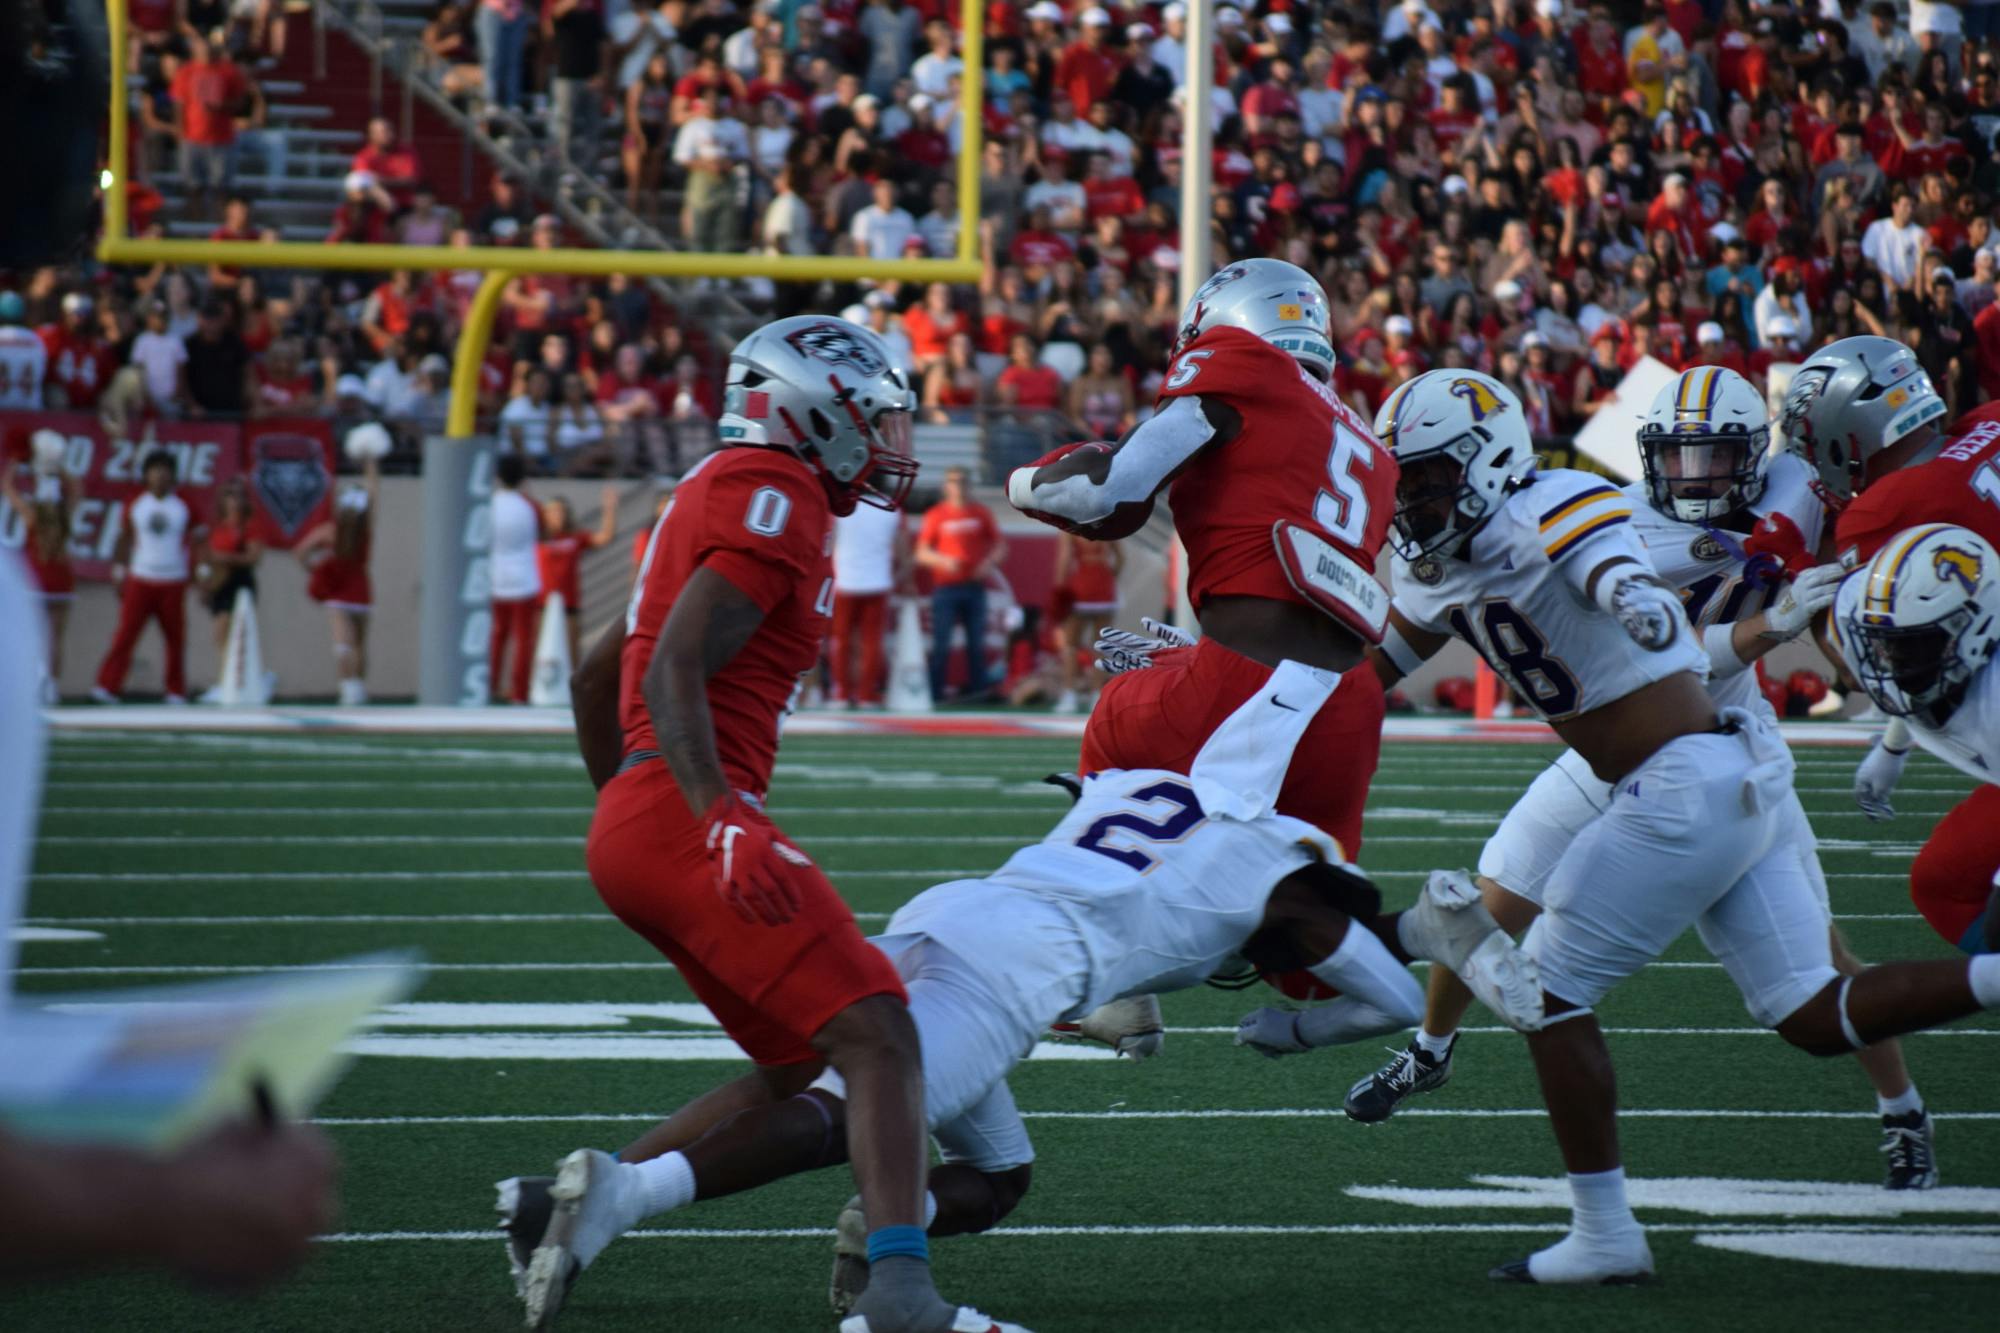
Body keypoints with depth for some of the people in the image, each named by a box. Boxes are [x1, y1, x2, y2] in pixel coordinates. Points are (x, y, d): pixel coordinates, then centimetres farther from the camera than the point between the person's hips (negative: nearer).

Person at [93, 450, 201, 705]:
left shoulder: (184, 507, 3)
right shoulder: (135, 506, 5)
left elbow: (198, 540, 6)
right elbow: (124, 540, 13)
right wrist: (118, 573, 10)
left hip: (173, 582, 0)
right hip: (141, 579, 0)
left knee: (175, 638, 2)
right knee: (126, 633, -9)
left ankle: (176, 692, 10)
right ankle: (107, 687, -12)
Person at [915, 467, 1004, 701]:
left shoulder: (981, 513, 8)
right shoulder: (935, 515, 2)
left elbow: (1000, 545, 12)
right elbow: (921, 553, 2)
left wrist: (989, 562, -8)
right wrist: (943, 560, -17)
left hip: (975, 586, 2)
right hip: (945, 586, -2)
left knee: (976, 642, 4)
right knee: (941, 644, -6)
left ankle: (977, 689, 10)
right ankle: (934, 693, -4)